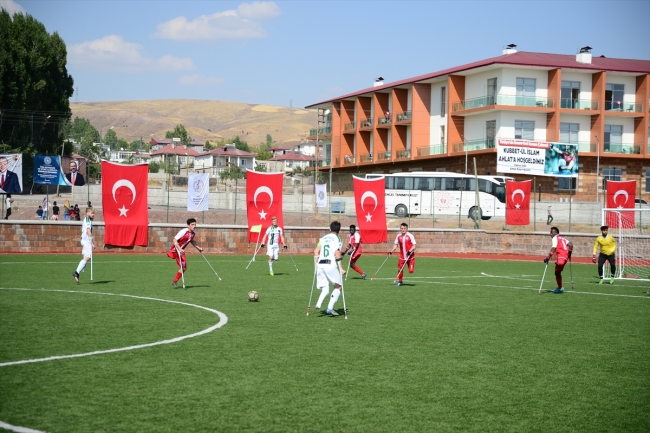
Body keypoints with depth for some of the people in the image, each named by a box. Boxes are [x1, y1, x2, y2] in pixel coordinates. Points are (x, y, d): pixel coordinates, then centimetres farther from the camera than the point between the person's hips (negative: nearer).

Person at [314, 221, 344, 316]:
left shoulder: (323, 238, 17)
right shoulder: (337, 239, 2)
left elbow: (316, 251, 10)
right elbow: (337, 253, -11)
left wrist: (316, 264, 17)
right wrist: (340, 268, -9)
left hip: (320, 265, 5)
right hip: (331, 265, -5)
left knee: (325, 288, 13)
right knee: (339, 286, 8)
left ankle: (318, 303, -16)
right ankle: (330, 308, -6)